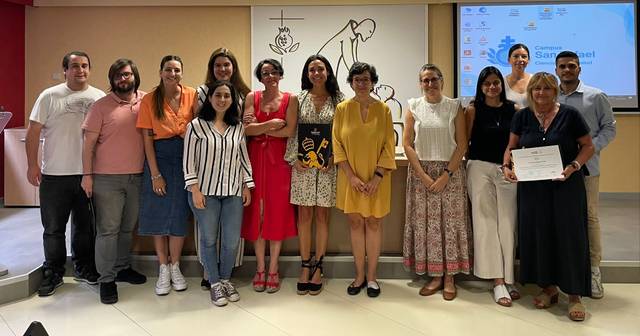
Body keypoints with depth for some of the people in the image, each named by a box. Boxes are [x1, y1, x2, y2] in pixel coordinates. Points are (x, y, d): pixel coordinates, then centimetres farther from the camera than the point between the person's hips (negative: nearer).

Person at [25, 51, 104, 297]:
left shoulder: (100, 98, 4)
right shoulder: (50, 96, -1)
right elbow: (33, 132, -1)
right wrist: (32, 164, -5)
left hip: (89, 174, 2)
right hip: (55, 175, -1)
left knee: (86, 226, 13)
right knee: (53, 228, 8)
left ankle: (84, 268, 29)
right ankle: (53, 273, 23)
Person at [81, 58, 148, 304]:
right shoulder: (101, 106, -3)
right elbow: (89, 143, -3)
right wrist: (87, 175, -7)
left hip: (137, 176, 3)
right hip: (107, 178, -3)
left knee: (127, 227, 15)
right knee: (108, 229, 1)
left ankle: (122, 268, 31)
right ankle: (106, 279, 11)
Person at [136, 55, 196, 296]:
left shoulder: (191, 95, 1)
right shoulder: (149, 100, -1)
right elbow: (147, 138, -3)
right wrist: (155, 174, -9)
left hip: (185, 158, 1)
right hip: (159, 158, 0)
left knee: (179, 215, 5)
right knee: (158, 215, 3)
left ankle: (175, 268, 22)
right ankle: (163, 270, 18)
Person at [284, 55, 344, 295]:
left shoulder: (338, 99, 4)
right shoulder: (299, 98, 7)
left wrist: (333, 158, -10)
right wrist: (294, 158, -5)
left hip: (328, 165, -1)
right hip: (303, 164, 1)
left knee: (322, 216, 5)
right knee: (304, 216, 5)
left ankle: (318, 268, 17)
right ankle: (305, 267, 16)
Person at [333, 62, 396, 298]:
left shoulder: (383, 109, 0)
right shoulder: (342, 109, 1)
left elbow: (389, 146, -2)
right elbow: (337, 144, -2)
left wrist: (377, 176, -12)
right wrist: (351, 176, -10)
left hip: (376, 178, 0)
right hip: (351, 177, 1)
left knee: (373, 223, 6)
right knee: (355, 223, 6)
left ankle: (372, 275, 18)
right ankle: (359, 275, 19)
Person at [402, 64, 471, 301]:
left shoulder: (454, 107, 2)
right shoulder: (414, 107, 4)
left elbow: (462, 144, -2)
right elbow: (407, 144, -1)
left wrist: (446, 175, -11)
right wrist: (424, 176, -9)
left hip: (450, 172, -1)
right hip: (420, 172, 1)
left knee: (450, 221, 1)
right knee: (425, 222, 2)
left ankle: (449, 276, 13)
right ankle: (435, 275, 14)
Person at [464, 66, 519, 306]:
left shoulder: (514, 109, 7)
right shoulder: (473, 110, 1)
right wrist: (472, 161, 0)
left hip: (507, 170, 2)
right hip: (480, 169, -2)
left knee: (508, 224, 2)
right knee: (486, 223, -2)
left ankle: (508, 279, 12)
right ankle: (498, 282, 2)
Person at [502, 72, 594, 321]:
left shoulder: (569, 115, -4)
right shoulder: (522, 116, 3)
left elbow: (588, 146, 0)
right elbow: (511, 147, 9)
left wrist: (573, 166, -16)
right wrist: (506, 166, -10)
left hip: (566, 185, -2)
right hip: (532, 186, 3)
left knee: (569, 234, 0)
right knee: (538, 234, 7)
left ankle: (575, 295, 11)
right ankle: (549, 288, 23)